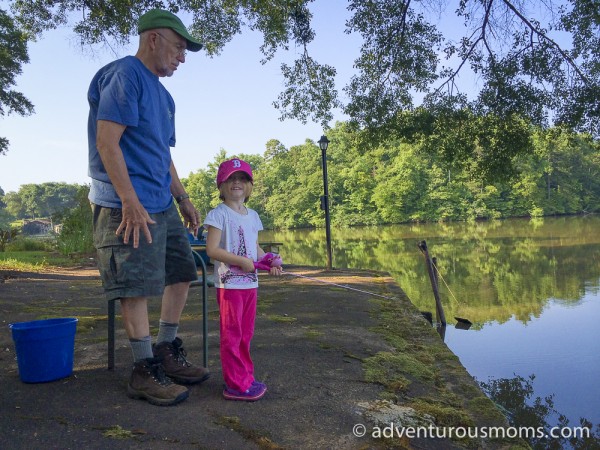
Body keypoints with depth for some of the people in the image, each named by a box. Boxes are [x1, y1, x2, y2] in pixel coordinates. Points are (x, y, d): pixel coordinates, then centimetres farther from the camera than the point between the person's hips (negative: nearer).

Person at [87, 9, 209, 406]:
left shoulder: (162, 95, 20)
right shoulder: (124, 75, -8)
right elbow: (107, 141, -17)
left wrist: (183, 199, 18)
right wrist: (130, 201, -21)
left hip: (162, 205, 10)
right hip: (130, 205, -10)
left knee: (182, 273, 12)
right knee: (137, 286, -4)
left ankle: (166, 352, 24)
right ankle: (145, 372, 7)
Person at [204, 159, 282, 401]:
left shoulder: (252, 215, 13)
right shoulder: (219, 213, -9)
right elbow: (212, 249, -16)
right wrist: (241, 261, -20)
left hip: (250, 283, 7)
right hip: (229, 284, -7)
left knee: (245, 334, 16)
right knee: (232, 335, 0)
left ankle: (246, 377, 28)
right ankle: (236, 385, 9)